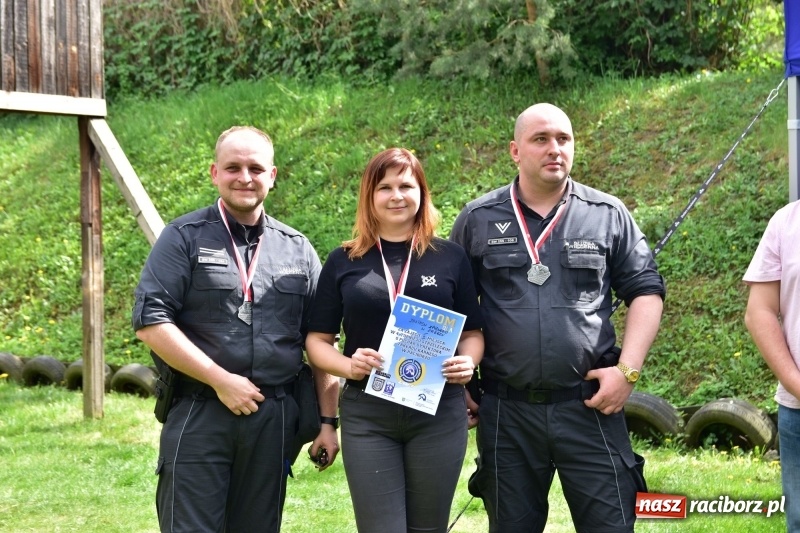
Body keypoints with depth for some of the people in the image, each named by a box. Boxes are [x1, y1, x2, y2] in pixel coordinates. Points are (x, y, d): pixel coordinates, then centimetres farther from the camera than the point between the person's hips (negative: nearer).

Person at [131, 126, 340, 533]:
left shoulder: (297, 250, 13)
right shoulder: (185, 238, 1)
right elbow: (150, 323, -8)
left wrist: (328, 421, 9)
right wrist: (221, 380, -13)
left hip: (273, 419, 4)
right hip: (197, 417, -3)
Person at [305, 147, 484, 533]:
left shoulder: (450, 258, 7)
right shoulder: (343, 262, 6)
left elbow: (473, 332, 11)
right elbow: (317, 339, 7)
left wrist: (468, 362, -11)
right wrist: (347, 365, -13)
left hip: (439, 413, 1)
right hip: (367, 416, -1)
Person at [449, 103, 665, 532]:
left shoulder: (608, 215, 4)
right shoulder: (478, 220, 5)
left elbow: (645, 291, 6)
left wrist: (628, 370, -5)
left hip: (590, 405, 0)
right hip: (506, 413, 1)